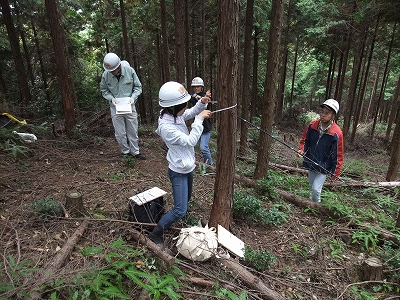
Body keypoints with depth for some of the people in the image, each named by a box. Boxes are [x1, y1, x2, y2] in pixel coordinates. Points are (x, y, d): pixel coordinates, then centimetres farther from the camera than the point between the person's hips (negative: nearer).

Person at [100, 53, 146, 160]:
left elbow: (138, 87, -2)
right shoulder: (106, 75, -12)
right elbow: (104, 90, 3)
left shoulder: (130, 71, -14)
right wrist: (111, 98, -16)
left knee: (133, 131, 10)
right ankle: (125, 151, 26)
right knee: (120, 133, 6)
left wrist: (133, 97, -18)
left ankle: (135, 152, 25)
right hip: (115, 107, 0)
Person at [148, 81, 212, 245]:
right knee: (180, 210, -6)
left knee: (186, 199, 28)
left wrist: (202, 102, -8)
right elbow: (190, 141, -28)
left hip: (187, 168, 9)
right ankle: (155, 234, 13)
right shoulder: (166, 127, -31)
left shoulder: (176, 115, -6)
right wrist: (199, 119, -24)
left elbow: (192, 112, 12)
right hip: (178, 172, -9)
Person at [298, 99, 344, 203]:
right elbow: (304, 139, 6)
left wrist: (335, 172, -10)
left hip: (323, 167, -4)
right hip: (310, 163, 4)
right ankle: (312, 201, 47)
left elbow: (338, 154, -12)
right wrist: (302, 149, -14)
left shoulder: (337, 133, -20)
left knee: (316, 189, -8)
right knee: (312, 186, 21)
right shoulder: (312, 125, -10)